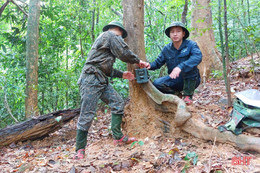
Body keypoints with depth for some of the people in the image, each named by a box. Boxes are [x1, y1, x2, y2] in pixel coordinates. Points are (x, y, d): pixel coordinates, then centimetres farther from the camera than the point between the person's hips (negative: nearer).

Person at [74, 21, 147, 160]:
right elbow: (124, 53, -9)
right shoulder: (112, 36, 1)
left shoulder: (104, 37, 30)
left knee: (118, 103, 5)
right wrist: (138, 61, 8)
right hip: (91, 80, -10)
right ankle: (80, 149, -2)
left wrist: (122, 74, 21)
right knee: (87, 114, -9)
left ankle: (118, 137, 8)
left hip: (101, 81, 10)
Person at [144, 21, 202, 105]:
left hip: (191, 80, -3)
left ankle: (188, 95, -18)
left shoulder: (191, 44, -13)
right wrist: (150, 65, -21)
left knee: (188, 65, -33)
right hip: (175, 80, 4)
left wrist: (180, 67, -48)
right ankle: (176, 94, 7)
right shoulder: (166, 49, 0)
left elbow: (198, 57, -33)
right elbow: (158, 62, 4)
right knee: (156, 83, -19)